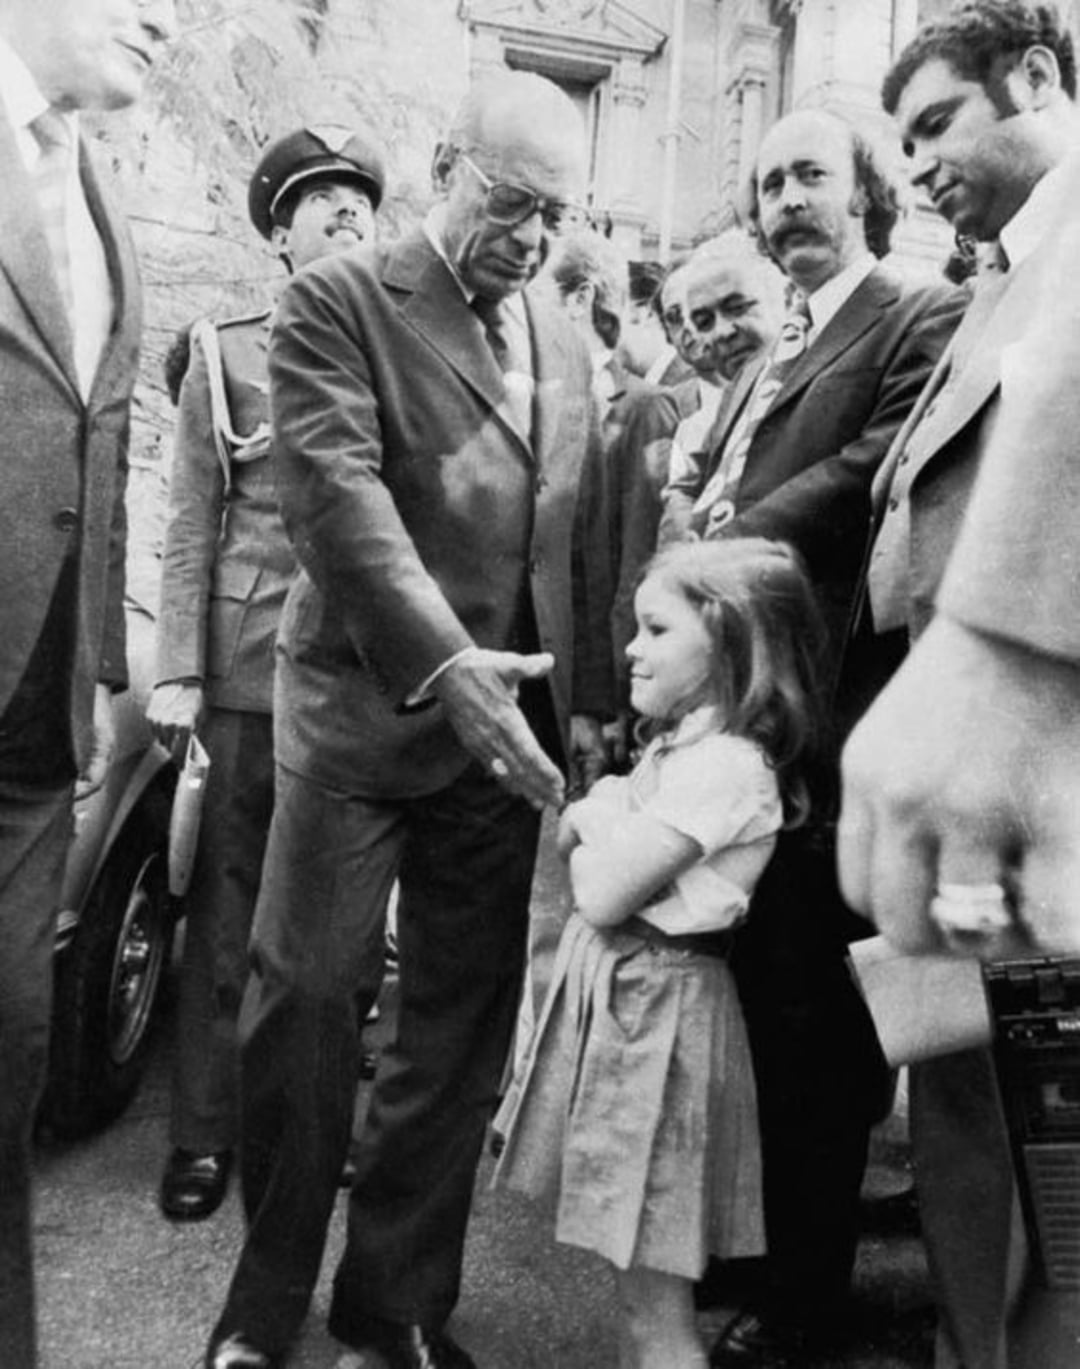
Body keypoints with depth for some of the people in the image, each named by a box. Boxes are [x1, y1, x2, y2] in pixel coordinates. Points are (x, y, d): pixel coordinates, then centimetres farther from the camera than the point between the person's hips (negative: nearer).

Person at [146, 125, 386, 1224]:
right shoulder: (226, 354, 6)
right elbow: (191, 527, 3)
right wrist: (178, 671, -4)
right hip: (252, 665, -1)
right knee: (228, 903, 4)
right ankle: (203, 1134, 17)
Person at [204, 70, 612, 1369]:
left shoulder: (564, 344, 17)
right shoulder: (336, 301, 0)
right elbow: (336, 491, -15)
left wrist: (589, 698, 9)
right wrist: (444, 662, -25)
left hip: (508, 724, 5)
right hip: (362, 710, -4)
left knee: (463, 1026, 9)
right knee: (305, 998, 0)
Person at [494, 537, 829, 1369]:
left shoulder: (722, 768, -21)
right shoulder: (680, 745, 9)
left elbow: (603, 896, -22)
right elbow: (576, 839, 14)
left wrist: (600, 814, -6)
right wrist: (602, 815, -6)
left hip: (655, 1004, -9)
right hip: (618, 988, 9)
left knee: (654, 1264, 3)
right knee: (634, 1253, 21)